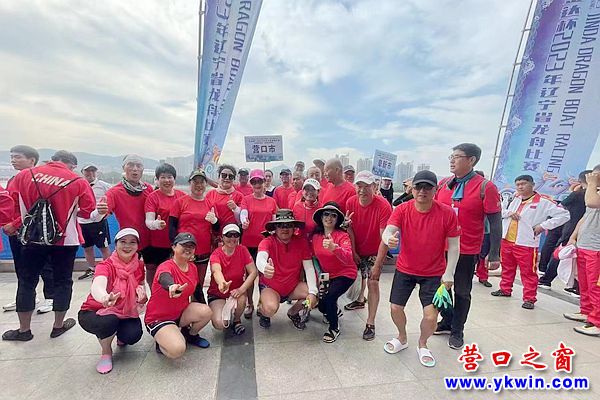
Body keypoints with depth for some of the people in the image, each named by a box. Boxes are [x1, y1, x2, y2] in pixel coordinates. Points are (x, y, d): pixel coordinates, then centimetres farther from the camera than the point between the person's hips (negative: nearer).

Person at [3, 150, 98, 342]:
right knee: (62, 282, 12)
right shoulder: (78, 181, -8)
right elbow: (89, 211, -7)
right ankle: (58, 326, 23)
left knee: (26, 282, 16)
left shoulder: (24, 175, 0)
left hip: (32, 239, 2)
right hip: (65, 240, -2)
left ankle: (23, 329, 26)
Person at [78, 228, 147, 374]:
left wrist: (142, 291, -19)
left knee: (133, 335, -24)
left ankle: (120, 337, 16)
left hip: (125, 312, 3)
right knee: (109, 321, -36)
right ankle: (106, 352, -2)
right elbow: (96, 286, -46)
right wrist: (104, 297, -70)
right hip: (94, 312, -3)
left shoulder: (139, 265, -10)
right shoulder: (106, 266, -24)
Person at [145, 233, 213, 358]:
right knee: (177, 350, -29)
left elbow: (197, 288, 14)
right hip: (158, 318, -6)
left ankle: (191, 335, 9)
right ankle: (162, 343, 6)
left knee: (206, 312, -21)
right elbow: (165, 278, -48)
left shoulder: (193, 267, -1)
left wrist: (202, 309, 12)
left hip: (181, 313, 7)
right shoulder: (166, 267, -23)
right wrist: (172, 286, -71)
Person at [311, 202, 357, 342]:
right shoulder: (316, 236, -5)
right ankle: (334, 311, 33)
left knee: (329, 297, -24)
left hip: (345, 274, -5)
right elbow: (316, 256, 10)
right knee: (318, 302, -4)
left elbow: (348, 259, -38)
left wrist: (334, 248, -55)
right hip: (327, 275, 5)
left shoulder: (343, 235, -21)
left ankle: (334, 328, 4)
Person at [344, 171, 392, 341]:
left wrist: (377, 265, -25)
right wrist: (354, 252, -5)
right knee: (358, 275, 21)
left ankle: (370, 323, 2)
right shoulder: (350, 202, -14)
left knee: (373, 282, -10)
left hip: (374, 252, -4)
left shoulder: (383, 206, -27)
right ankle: (360, 300, 50)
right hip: (357, 250, 4)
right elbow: (350, 229, -6)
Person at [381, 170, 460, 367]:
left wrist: (449, 273, -10)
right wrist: (389, 238, -49)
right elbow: (388, 231, -25)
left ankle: (422, 345, 28)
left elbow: (454, 245, -7)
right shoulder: (402, 209, -13)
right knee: (396, 308, 4)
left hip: (434, 273, -1)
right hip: (405, 269, 1)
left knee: (431, 315, -5)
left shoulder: (447, 213, -14)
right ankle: (402, 339, 36)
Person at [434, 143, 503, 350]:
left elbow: (495, 222, -9)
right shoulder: (443, 184, 3)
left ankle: (457, 331, 29)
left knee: (462, 292, 10)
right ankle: (446, 322, 37)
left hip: (467, 251, -4)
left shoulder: (485, 187, -10)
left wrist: (494, 254, -11)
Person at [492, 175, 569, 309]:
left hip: (526, 244, -6)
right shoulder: (515, 199, 11)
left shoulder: (543, 201, -6)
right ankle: (505, 289, 32)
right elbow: (500, 211, 17)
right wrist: (509, 213, -4)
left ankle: (529, 299, 11)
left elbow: (564, 215, -8)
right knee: (507, 268, 18)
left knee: (528, 273, 1)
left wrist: (543, 225, -12)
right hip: (506, 241, 6)